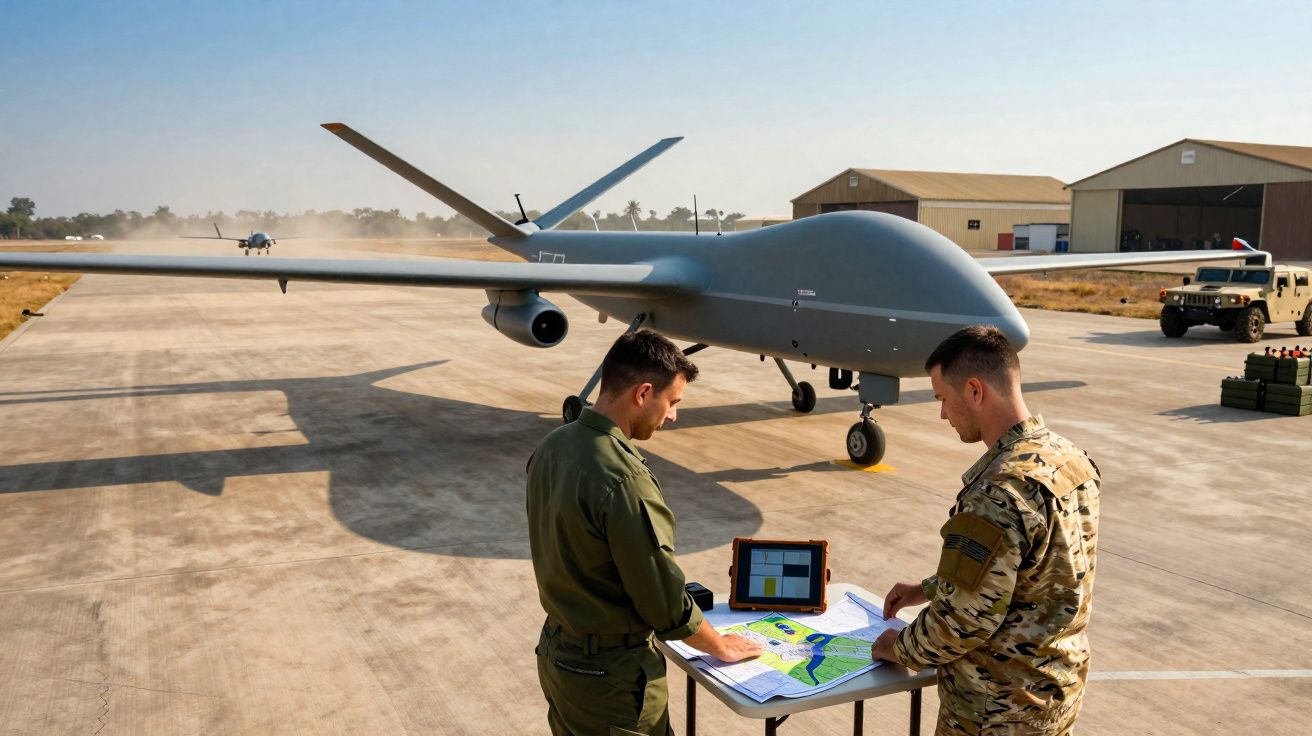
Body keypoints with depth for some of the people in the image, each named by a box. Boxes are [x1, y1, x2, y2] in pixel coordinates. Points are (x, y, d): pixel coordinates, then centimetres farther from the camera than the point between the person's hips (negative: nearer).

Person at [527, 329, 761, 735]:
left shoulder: (551, 447, -4)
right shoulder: (623, 480, -30)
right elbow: (664, 598, -21)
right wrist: (721, 647, -5)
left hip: (555, 651, 8)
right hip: (611, 672, -8)